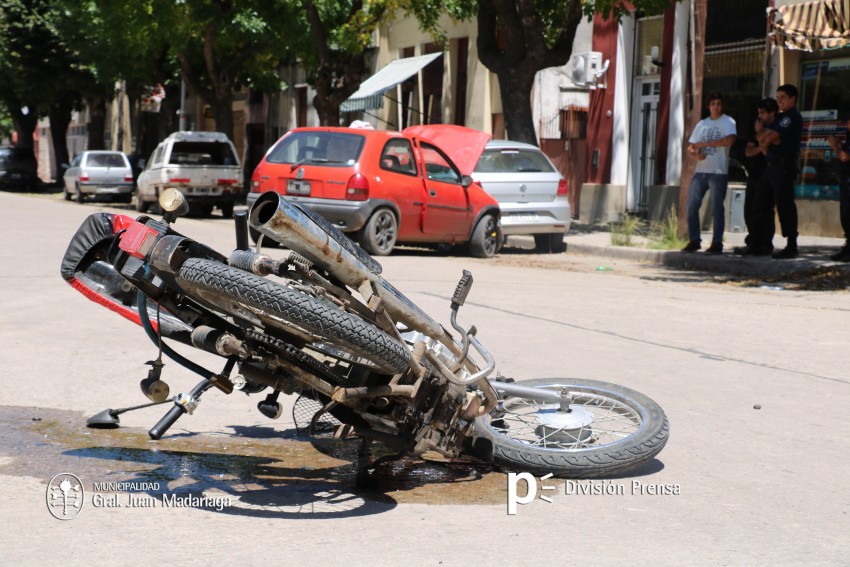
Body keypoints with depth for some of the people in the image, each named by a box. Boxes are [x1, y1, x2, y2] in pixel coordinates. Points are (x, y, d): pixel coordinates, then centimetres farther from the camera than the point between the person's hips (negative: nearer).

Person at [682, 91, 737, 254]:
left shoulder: (728, 122, 1)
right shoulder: (702, 124, 17)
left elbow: (730, 140, -18)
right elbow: (690, 147, 14)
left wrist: (705, 143, -15)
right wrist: (695, 154, -10)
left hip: (718, 172, -5)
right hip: (700, 171, 5)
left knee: (717, 208, -5)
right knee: (692, 206, 0)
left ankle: (717, 243, 0)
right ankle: (694, 241, 9)